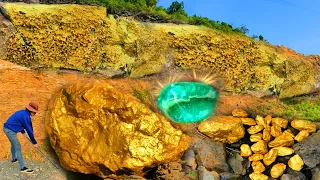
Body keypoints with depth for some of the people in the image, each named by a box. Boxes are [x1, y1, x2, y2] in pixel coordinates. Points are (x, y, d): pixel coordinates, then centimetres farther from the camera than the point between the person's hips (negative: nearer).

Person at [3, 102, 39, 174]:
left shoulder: (23, 112, 9)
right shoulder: (26, 116, -21)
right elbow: (29, 130, -18)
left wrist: (23, 132, 38)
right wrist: (34, 142, -9)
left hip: (7, 128, 10)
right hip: (10, 131, -10)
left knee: (14, 144, 30)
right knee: (18, 147, -7)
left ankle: (14, 159, 51)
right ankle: (23, 168, -5)